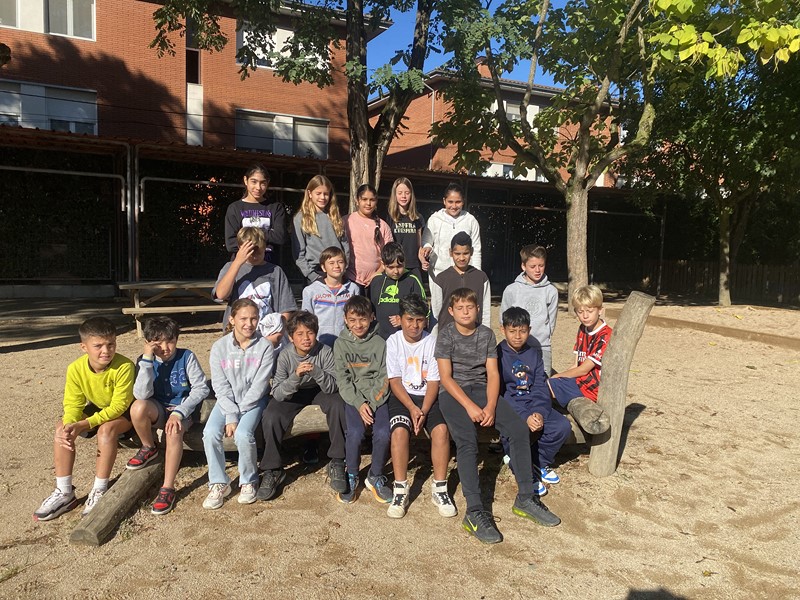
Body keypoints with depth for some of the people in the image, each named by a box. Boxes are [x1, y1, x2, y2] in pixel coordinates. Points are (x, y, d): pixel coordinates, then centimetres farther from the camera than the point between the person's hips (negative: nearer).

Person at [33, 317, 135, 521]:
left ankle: (99, 492, -21)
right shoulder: (76, 368, -18)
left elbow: (119, 405, -29)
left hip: (124, 413, -5)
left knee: (106, 428, -34)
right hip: (97, 408, 6)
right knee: (62, 427, -16)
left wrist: (84, 424, -37)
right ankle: (64, 493, -8)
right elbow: (72, 405, -13)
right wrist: (69, 425, -36)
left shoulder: (124, 366, -32)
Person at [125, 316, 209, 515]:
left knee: (174, 432, -35)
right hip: (158, 410, 2)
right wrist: (147, 360, -25)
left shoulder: (186, 357, -10)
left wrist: (179, 412, -24)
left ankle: (168, 488, -24)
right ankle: (149, 448, -3)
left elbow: (201, 388, -13)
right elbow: (141, 395, -20)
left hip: (183, 409, -2)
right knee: (138, 407, -32)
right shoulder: (145, 361, -6)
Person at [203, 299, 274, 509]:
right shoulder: (220, 347, -5)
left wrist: (237, 414, -16)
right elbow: (220, 386, -7)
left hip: (254, 400, -2)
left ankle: (248, 481, 0)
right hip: (227, 400, 3)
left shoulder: (265, 347, -11)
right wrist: (230, 415, -17)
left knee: (243, 434, -27)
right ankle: (219, 483, -1)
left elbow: (259, 385, -13)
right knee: (210, 432, -22)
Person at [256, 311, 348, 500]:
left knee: (338, 405, -31)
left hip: (319, 391, 0)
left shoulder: (325, 352, -20)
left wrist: (316, 372, -42)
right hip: (292, 394, 0)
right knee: (270, 417, -27)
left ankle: (337, 463, -16)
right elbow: (277, 394, -24)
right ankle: (272, 470, -6)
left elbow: (332, 387, -22)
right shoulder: (285, 355, -20)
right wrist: (295, 376, -42)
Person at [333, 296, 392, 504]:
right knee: (355, 434, -24)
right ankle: (351, 476, 4)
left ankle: (375, 477, 5)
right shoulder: (341, 344, 2)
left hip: (377, 397, 0)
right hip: (353, 397, 0)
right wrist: (359, 404, -12)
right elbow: (342, 380, -1)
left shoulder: (380, 343, 1)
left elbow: (384, 378, -1)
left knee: (383, 434, -21)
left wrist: (371, 403, -13)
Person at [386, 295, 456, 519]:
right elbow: (395, 381, -5)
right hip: (402, 396, 0)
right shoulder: (393, 341, -2)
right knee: (400, 431, -29)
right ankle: (400, 490, -14)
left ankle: (439, 488, -11)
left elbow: (434, 381, -4)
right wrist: (412, 408, -17)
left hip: (428, 397, 1)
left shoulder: (432, 342, -2)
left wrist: (423, 411, -17)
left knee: (441, 429, -27)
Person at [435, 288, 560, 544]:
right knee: (467, 441, -30)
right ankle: (474, 511, -28)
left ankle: (525, 498, -4)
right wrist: (470, 406, -20)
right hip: (453, 392, -4)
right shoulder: (446, 335, -4)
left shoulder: (486, 334, 7)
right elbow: (445, 377, -10)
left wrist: (491, 406, -15)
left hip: (481, 388, 4)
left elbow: (492, 373, 2)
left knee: (519, 429, -15)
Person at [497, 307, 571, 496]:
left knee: (563, 426, -16)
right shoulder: (498, 355, -8)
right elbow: (499, 393, -15)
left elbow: (540, 387, 3)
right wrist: (525, 417, -25)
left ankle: (539, 463, 11)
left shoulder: (534, 353, 8)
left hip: (533, 404, 5)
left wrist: (539, 413, -17)